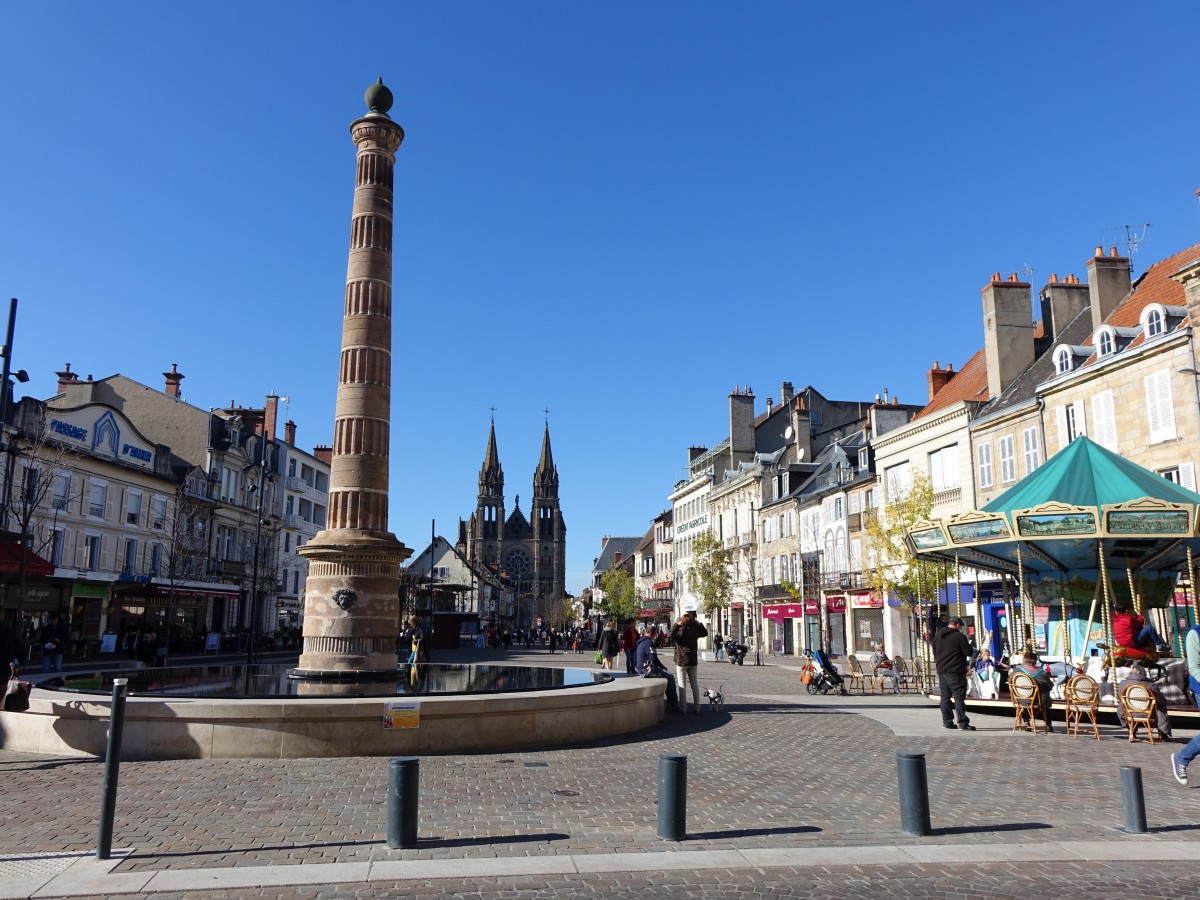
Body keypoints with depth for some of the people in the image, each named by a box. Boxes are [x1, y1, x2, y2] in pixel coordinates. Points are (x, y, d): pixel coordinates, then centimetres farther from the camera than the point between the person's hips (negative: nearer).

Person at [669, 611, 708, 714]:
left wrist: (676, 624, -18)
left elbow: (671, 636, -27)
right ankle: (696, 707, 12)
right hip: (693, 661, 5)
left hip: (681, 661, -5)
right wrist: (698, 623, 14)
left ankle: (683, 707, 2)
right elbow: (705, 633, 19)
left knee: (682, 685, 1)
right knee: (694, 684, 11)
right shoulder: (695, 629, 2)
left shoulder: (681, 630, -14)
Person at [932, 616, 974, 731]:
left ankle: (947, 721, 14)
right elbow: (969, 652, -9)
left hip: (941, 672, 7)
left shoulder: (937, 636, 10)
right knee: (959, 697, -5)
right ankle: (963, 723, -6)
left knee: (945, 697, 11)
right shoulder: (959, 636, -12)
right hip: (956, 672, -7)